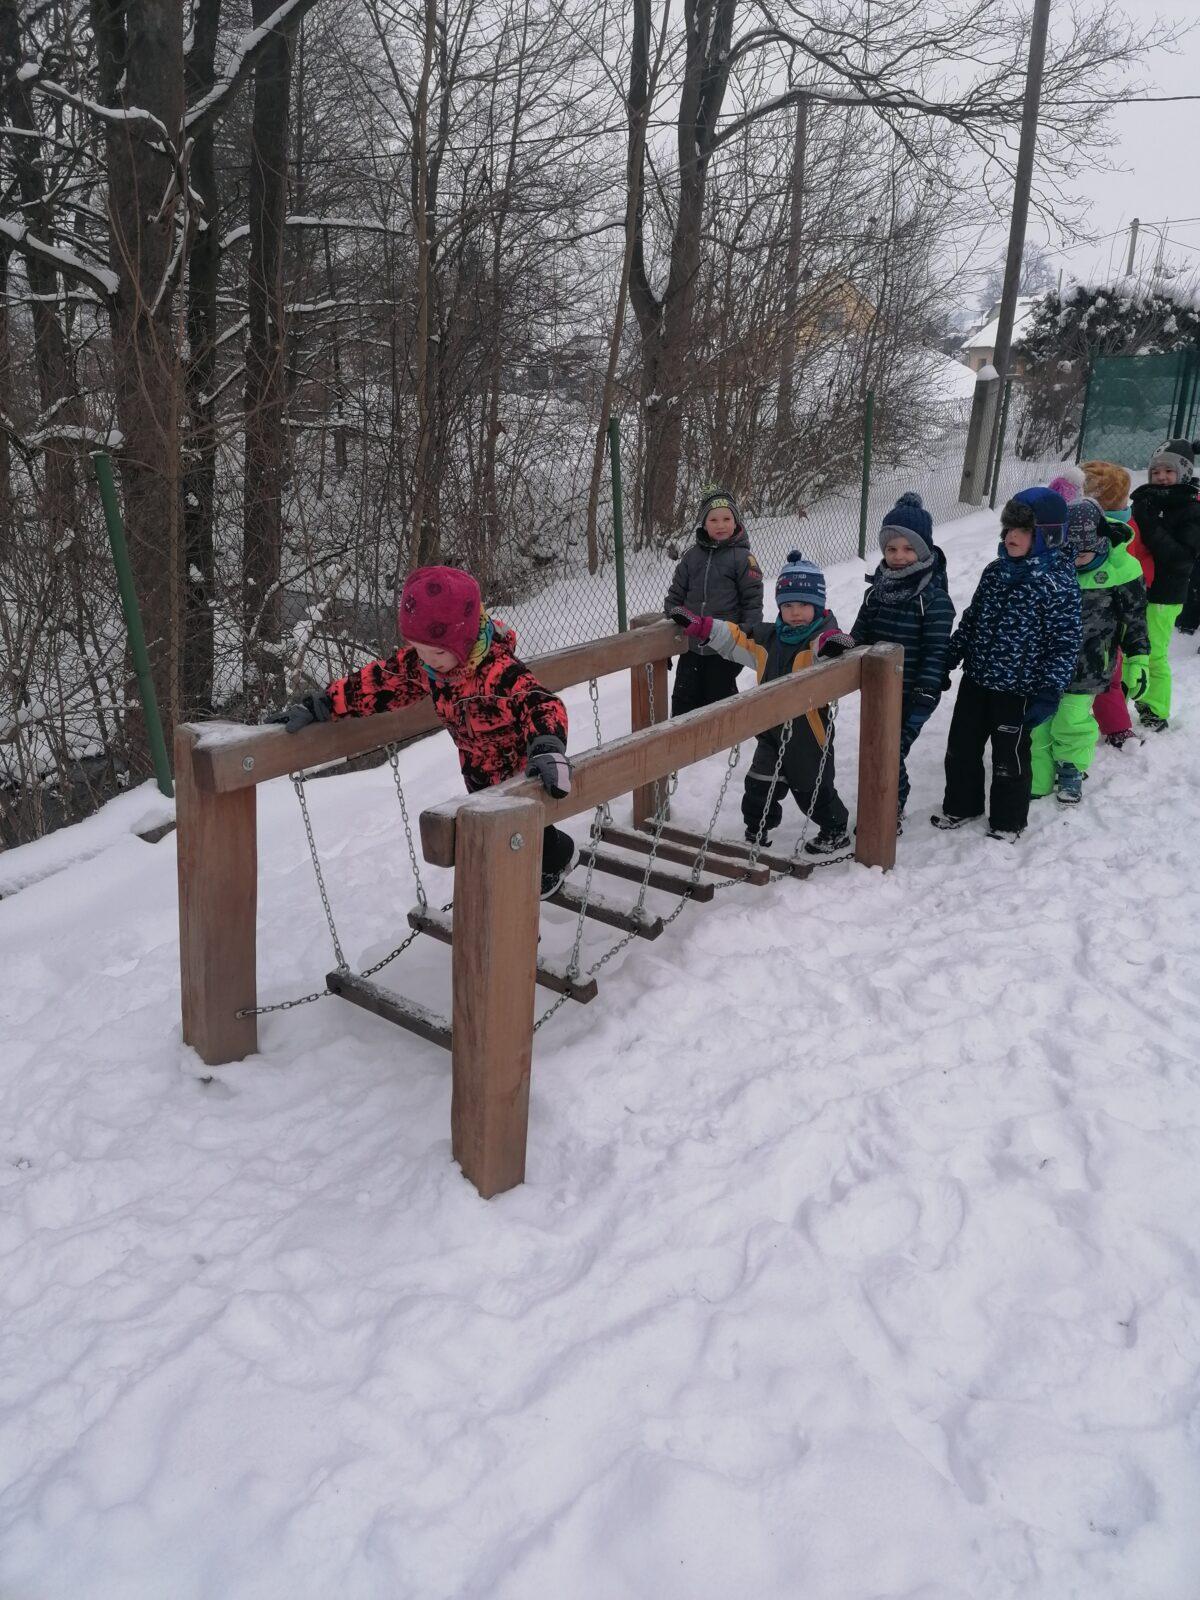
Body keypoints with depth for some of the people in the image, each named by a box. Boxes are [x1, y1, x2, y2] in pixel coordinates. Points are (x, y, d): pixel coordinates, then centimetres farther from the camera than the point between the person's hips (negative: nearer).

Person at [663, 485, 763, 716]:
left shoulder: (742, 557, -6)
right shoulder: (692, 556, 6)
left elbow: (753, 600, -6)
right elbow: (676, 594, 12)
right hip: (692, 645, 4)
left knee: (719, 696, 7)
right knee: (683, 698, 7)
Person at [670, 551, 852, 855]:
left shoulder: (820, 639, -17)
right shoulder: (766, 637, 2)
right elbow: (733, 639, 12)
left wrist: (832, 645, -60)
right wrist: (698, 626, 6)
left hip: (808, 732, -5)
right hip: (772, 729, 5)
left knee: (814, 789, 10)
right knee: (759, 785, 12)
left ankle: (836, 833, 32)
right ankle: (757, 831, 31)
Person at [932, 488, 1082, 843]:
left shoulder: (1059, 584, -14)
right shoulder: (995, 571, 4)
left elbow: (1065, 643, -14)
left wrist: (1049, 693, -19)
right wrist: (946, 662, 13)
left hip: (1017, 690, -6)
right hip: (976, 681, 6)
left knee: (1010, 757, 8)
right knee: (961, 748, 15)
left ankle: (1007, 822, 26)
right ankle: (960, 806, 35)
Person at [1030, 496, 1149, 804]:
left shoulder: (1120, 568, -11)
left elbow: (1135, 619, -1)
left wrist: (1138, 661, -1)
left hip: (1087, 666, -3)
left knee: (1071, 720, -3)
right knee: (1039, 722, 5)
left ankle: (1071, 770, 24)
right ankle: (1037, 781, 18)